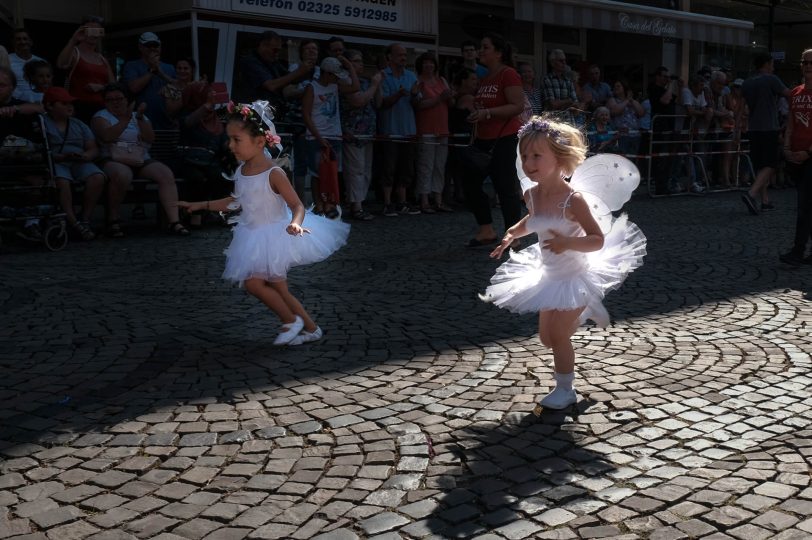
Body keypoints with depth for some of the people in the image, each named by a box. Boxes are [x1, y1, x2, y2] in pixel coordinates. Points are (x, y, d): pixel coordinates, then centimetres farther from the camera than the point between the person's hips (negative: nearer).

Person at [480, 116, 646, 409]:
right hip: (549, 276, 7)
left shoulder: (574, 199, -26)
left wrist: (567, 242, -39)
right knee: (546, 336, 17)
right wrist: (510, 235, 4)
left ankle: (565, 390, 17)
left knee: (558, 336, -4)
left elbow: (598, 239, -23)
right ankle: (585, 313, 42)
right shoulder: (532, 194, -6)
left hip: (575, 277, -7)